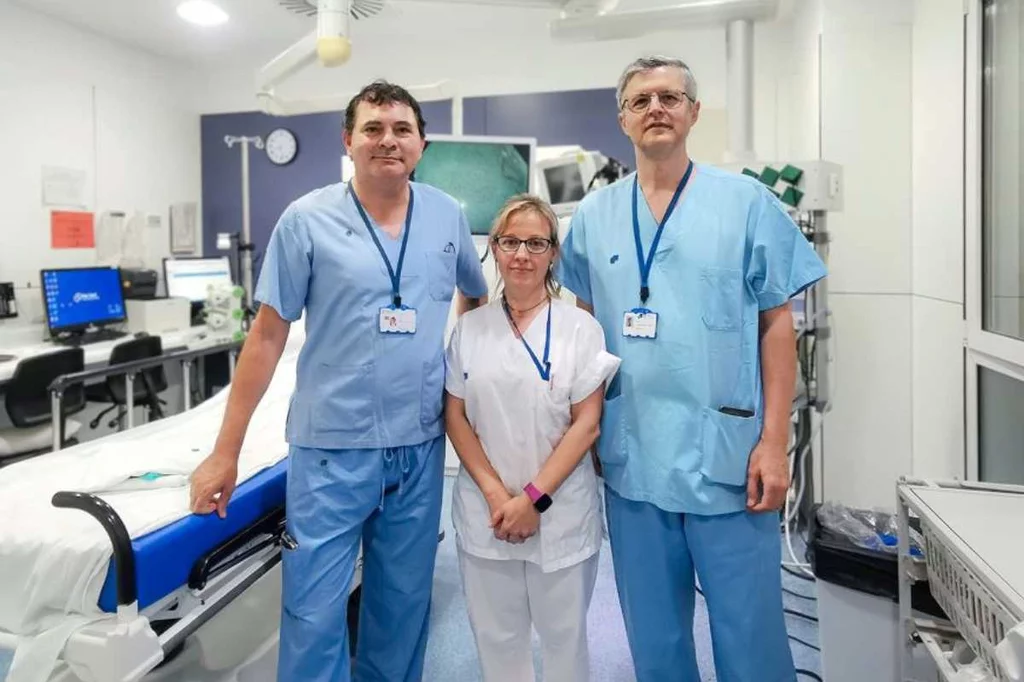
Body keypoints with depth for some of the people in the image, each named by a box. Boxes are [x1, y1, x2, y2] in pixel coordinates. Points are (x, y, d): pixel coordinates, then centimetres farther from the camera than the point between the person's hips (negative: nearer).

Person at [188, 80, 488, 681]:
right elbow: (269, 334, -4)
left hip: (421, 447, 3)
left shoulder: (449, 216, 3)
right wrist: (226, 451, -4)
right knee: (314, 614, 4)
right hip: (332, 449, -3)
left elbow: (476, 297, 20)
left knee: (404, 606, 17)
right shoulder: (308, 219, -5)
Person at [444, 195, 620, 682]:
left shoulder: (581, 328, -3)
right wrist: (495, 494, -8)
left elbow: (586, 423, -7)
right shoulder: (469, 329, 4)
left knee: (564, 633, 13)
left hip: (561, 510, -2)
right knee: (495, 634, 14)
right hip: (485, 509, 2)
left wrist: (534, 498, -12)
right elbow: (455, 418, 3)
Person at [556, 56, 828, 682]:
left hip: (729, 454, -2)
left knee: (749, 628, 9)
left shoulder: (747, 202, -1)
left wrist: (774, 441, -7)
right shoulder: (594, 216, 7)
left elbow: (777, 325, -1)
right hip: (631, 458, 3)